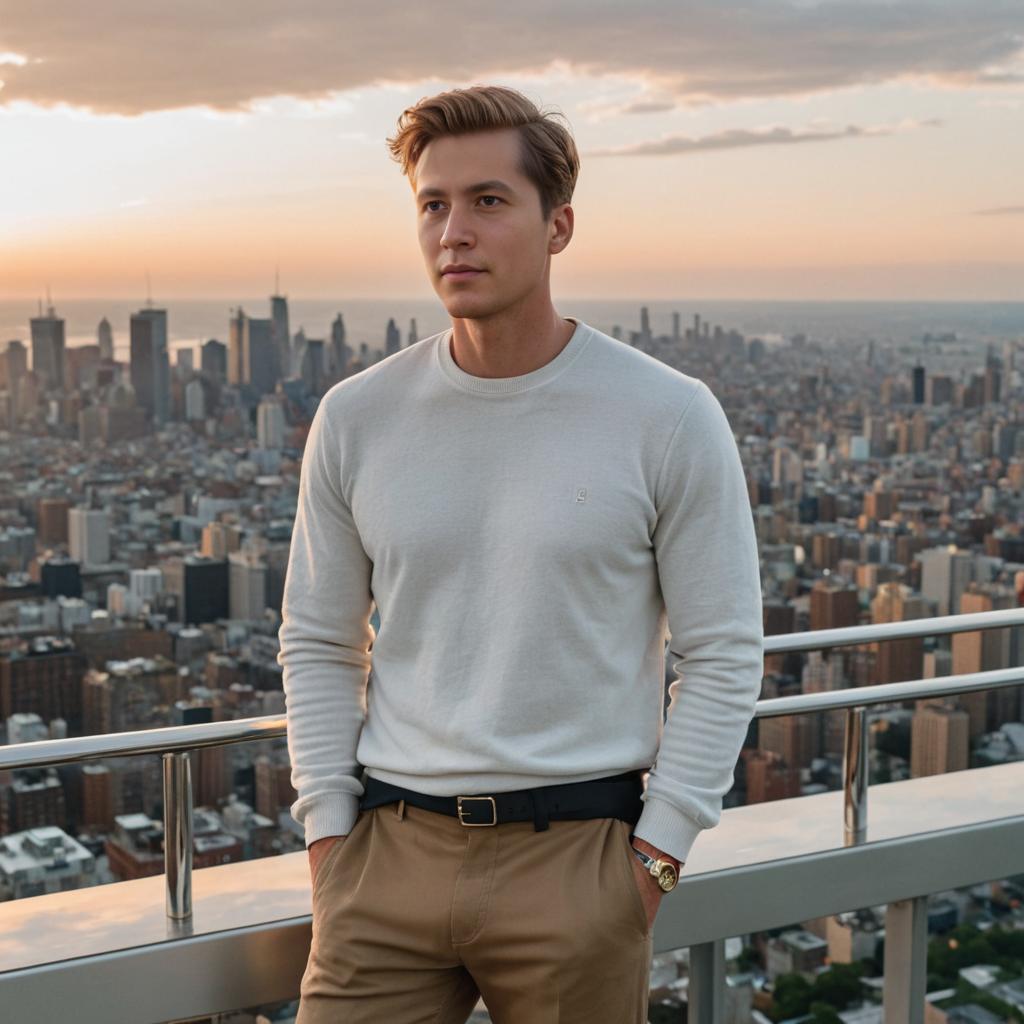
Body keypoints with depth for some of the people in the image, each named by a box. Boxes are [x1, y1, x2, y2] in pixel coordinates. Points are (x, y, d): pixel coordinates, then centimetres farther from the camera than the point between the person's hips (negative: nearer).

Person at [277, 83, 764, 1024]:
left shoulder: (669, 417, -5)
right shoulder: (356, 417, 2)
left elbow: (724, 655, -2)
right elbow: (318, 646, 10)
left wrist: (654, 856, -5)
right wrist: (329, 832, 2)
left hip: (575, 858, -2)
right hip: (390, 850, 2)